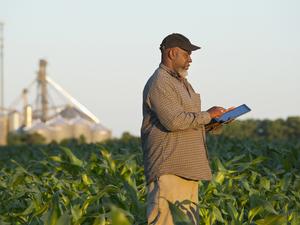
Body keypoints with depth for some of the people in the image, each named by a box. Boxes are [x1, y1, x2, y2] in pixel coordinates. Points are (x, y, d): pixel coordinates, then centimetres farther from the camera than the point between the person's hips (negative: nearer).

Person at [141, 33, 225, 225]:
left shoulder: (182, 82, 22)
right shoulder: (159, 83, -12)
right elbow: (174, 120, -22)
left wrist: (213, 122, 11)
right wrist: (207, 115, -12)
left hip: (187, 166, 10)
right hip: (168, 168, -10)